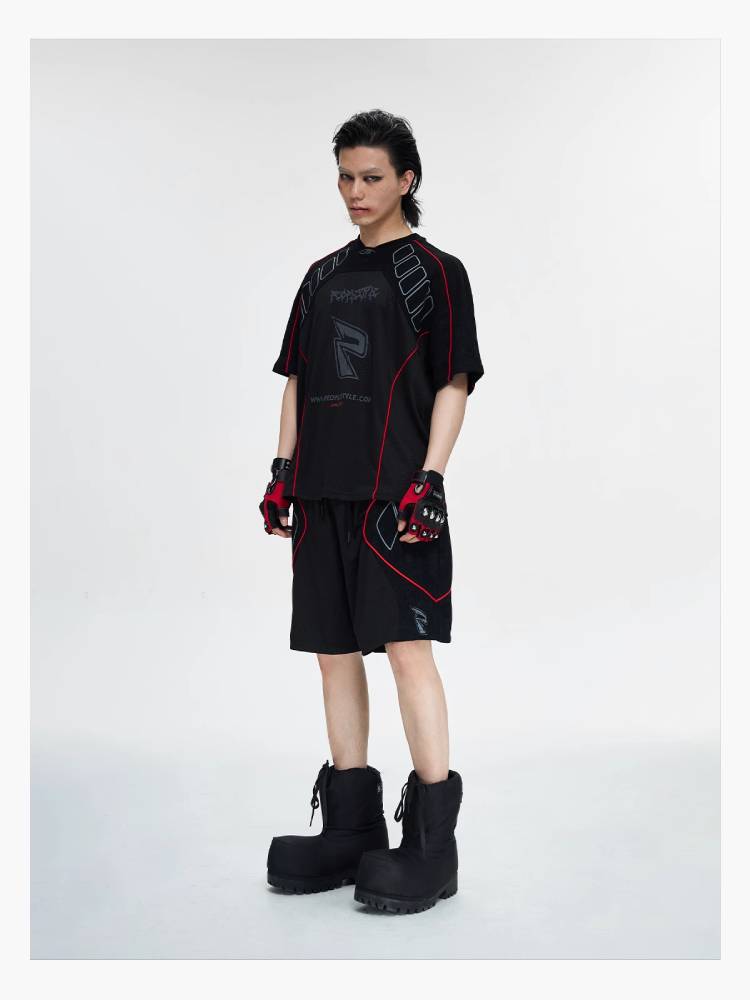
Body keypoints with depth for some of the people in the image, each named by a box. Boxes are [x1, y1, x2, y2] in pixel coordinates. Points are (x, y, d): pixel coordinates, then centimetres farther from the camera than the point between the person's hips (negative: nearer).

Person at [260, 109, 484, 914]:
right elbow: (297, 379, 18)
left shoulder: (435, 272, 1)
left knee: (407, 647, -9)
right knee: (334, 652, 8)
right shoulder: (323, 276, 17)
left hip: (396, 487, -6)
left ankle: (432, 840, -1)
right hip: (326, 489, 6)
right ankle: (352, 826, 19)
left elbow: (453, 384, -4)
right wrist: (283, 470, 9)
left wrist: (429, 478, -14)